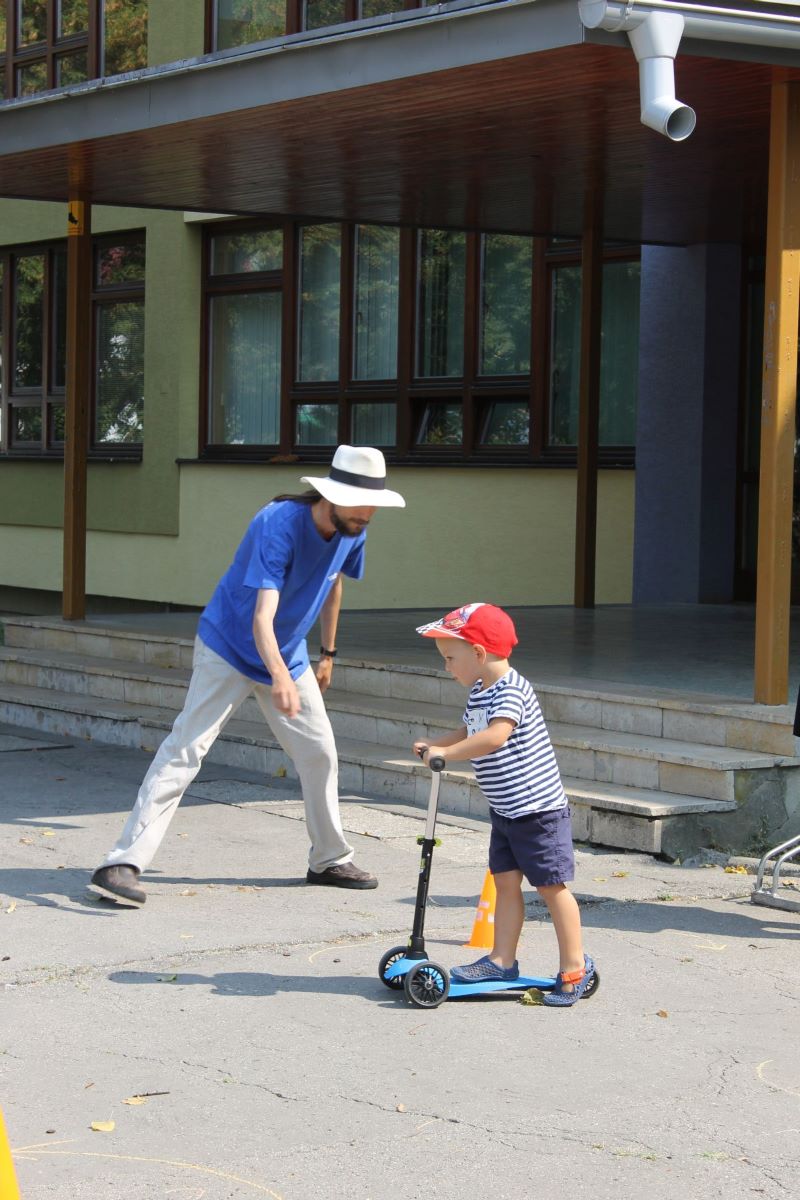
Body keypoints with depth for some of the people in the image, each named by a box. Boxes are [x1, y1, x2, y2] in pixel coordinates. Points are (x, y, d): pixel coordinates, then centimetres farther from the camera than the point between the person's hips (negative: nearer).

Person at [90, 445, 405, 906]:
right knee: (185, 750, -15)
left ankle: (330, 860, 27)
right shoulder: (279, 525, -31)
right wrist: (279, 676, -57)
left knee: (320, 753, 9)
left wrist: (328, 652, 19)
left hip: (289, 657, 7)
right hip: (229, 649, -7)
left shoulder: (353, 531, -8)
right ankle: (123, 864, -20)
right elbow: (262, 618, -41)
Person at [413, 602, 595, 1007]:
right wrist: (432, 746, 8)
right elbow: (467, 733, 24)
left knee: (551, 885, -2)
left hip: (538, 808, -9)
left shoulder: (511, 690, -21)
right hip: (505, 811, 9)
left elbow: (494, 737, -35)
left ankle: (574, 966, 6)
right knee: (506, 881, 10)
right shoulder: (477, 694, 10)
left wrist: (446, 753, -31)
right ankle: (502, 960, 15)